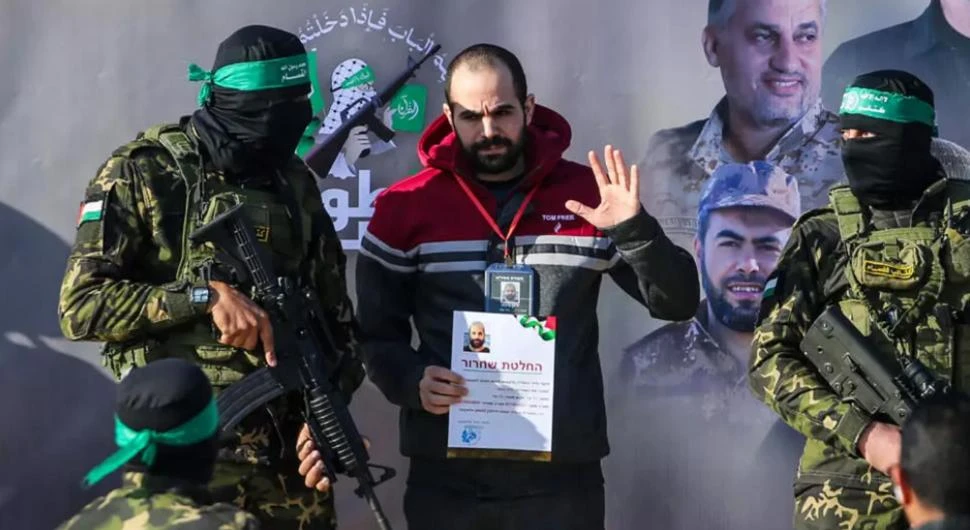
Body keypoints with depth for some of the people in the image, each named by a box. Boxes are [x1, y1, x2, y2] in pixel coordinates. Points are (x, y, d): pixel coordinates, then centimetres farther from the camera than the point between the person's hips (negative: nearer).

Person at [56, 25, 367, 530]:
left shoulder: (295, 182, 8)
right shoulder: (142, 173, -6)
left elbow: (334, 314, 9)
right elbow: (80, 306, -12)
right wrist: (206, 295, -19)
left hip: (290, 448, 4)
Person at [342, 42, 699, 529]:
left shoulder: (588, 195, 3)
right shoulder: (405, 206, 2)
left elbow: (677, 303, 2)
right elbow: (375, 332, 7)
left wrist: (634, 228, -14)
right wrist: (410, 381, -13)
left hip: (563, 473, 0)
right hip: (447, 476, 0)